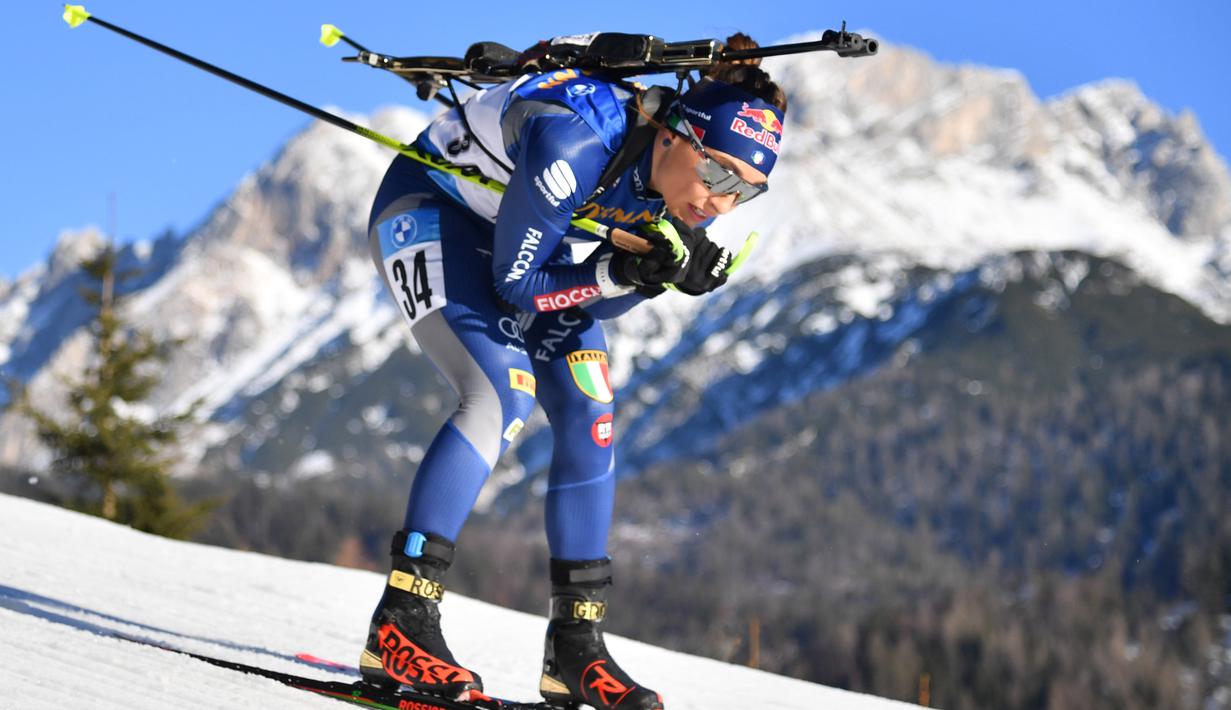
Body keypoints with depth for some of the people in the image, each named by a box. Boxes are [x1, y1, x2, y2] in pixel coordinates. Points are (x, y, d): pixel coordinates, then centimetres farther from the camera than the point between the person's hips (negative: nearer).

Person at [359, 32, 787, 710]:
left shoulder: (693, 181, -18)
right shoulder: (576, 143, -39)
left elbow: (592, 302, -9)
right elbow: (516, 286, -28)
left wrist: (670, 271, -27)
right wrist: (620, 271, -40)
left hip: (522, 239, 7)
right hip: (428, 211, -7)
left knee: (590, 414, -5)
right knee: (506, 391, -25)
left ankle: (574, 647, 4)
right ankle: (399, 625, -23)